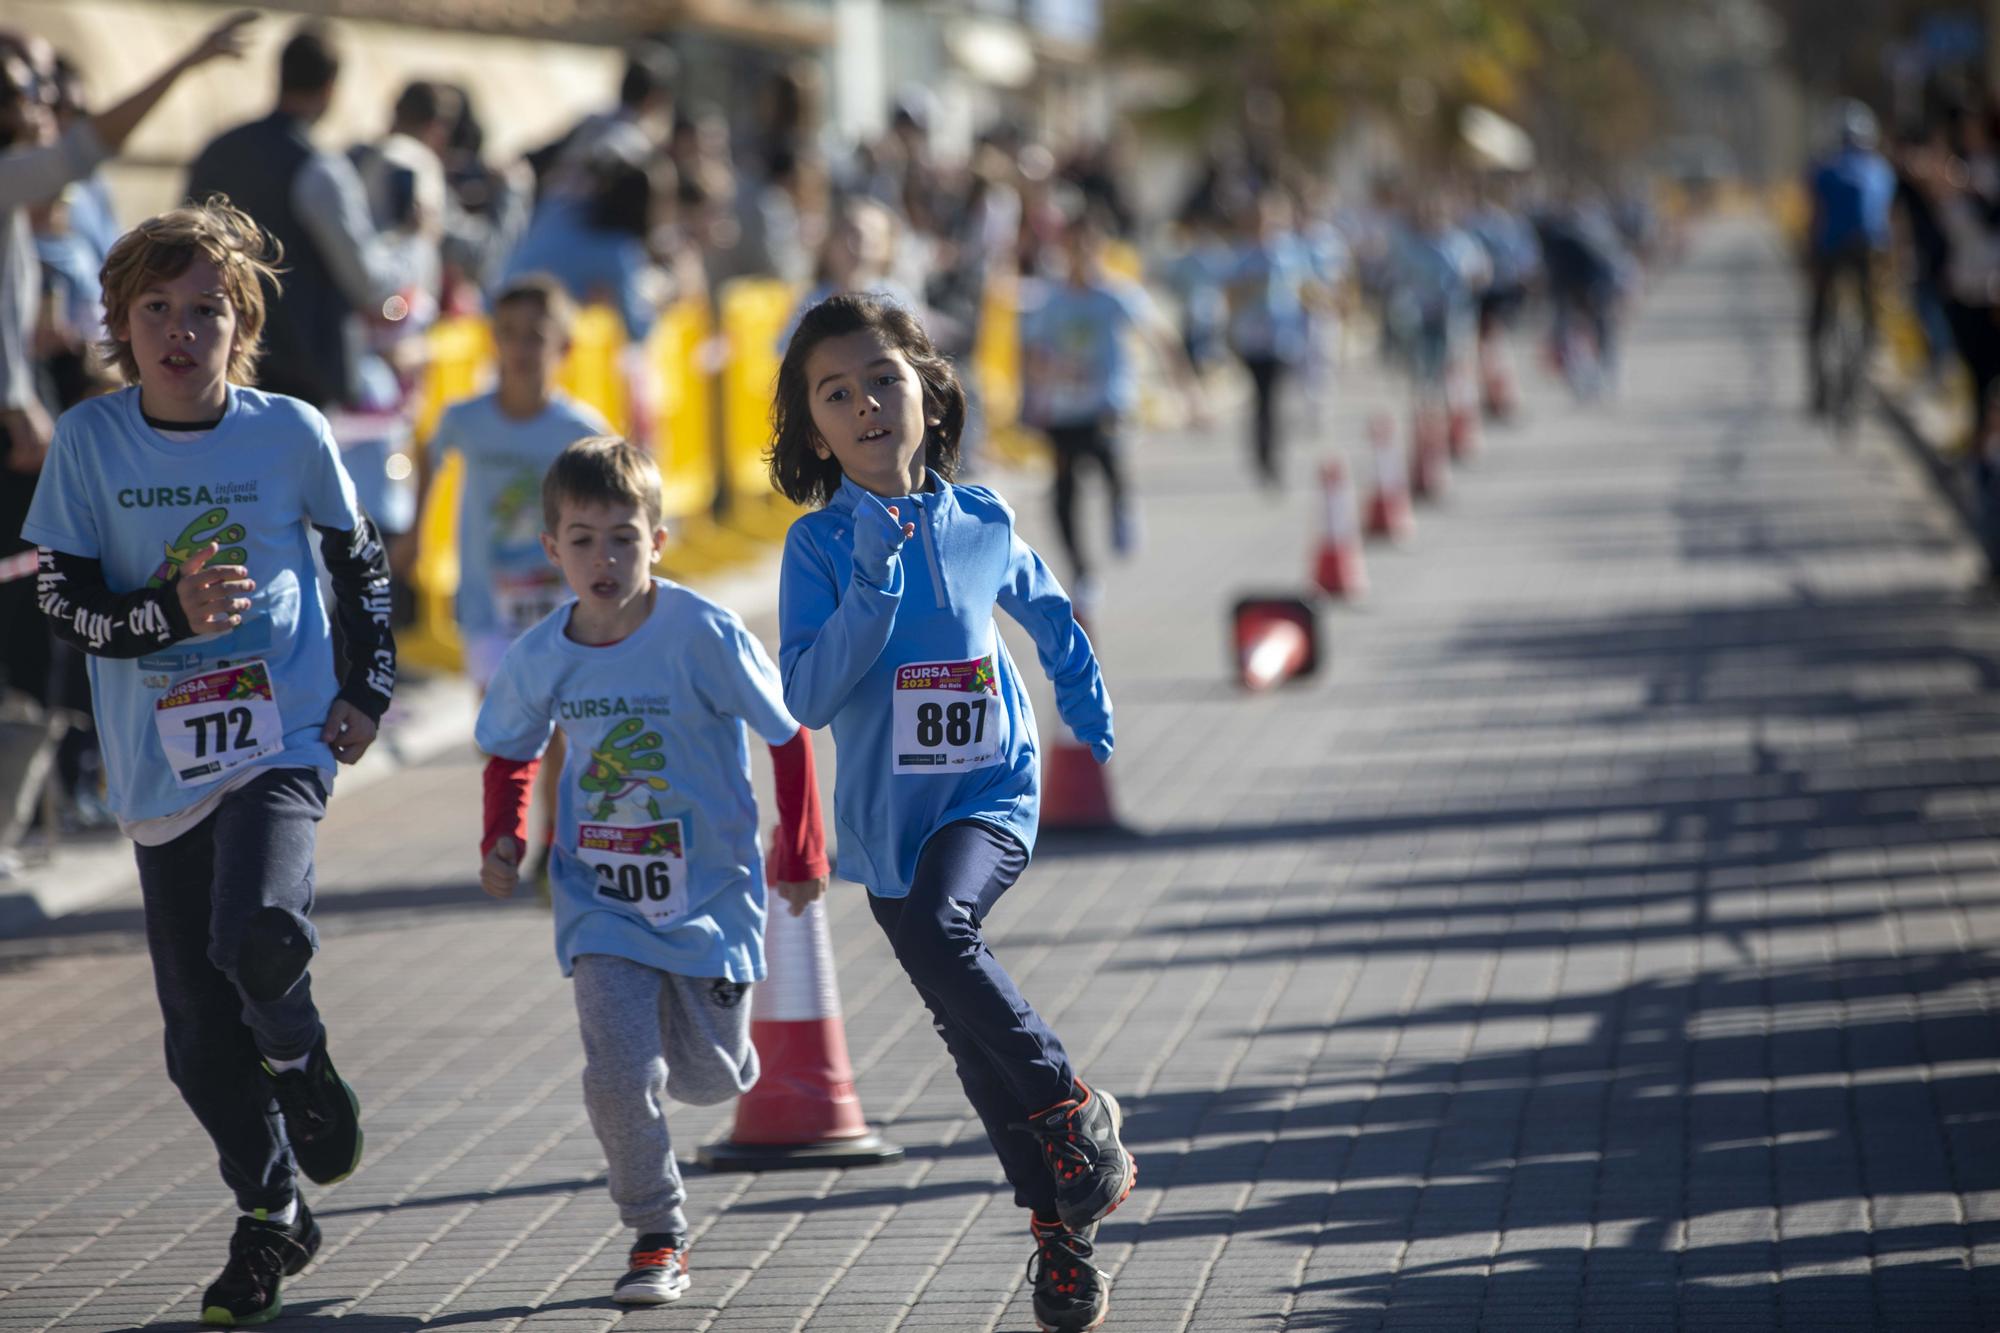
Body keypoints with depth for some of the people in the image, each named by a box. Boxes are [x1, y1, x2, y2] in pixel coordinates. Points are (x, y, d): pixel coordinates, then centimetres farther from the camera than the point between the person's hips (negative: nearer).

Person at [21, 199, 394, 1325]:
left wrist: (369, 691, 5)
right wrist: (172, 613, -19)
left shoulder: (289, 432, -3)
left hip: (282, 743, -2)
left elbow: (360, 559, 12)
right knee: (200, 1030, 5)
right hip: (161, 768, 2)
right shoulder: (91, 439, -3)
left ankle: (302, 1065, 6)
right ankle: (273, 1219, 27)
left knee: (257, 936, -28)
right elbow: (64, 601, -3)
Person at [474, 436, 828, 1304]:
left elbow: (787, 736, -6)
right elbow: (510, 752, 14)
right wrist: (502, 841, -2)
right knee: (618, 1077, -12)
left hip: (707, 891, -2)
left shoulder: (703, 635, -17)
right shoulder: (539, 658, -7)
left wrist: (801, 853, 0)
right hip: (601, 900, 2)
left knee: (707, 1078, 10)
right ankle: (657, 1240, 6)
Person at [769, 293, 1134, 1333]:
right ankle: (1061, 1227, 19)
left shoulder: (983, 525, -2)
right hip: (888, 818, 1)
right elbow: (808, 699, -19)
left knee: (939, 923, -31)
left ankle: (1074, 1113, -14)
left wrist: (1090, 720, 23)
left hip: (992, 793, -1)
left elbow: (1047, 615, 19)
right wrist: (874, 585, -26)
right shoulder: (819, 545, -8)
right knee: (970, 1032, 5)